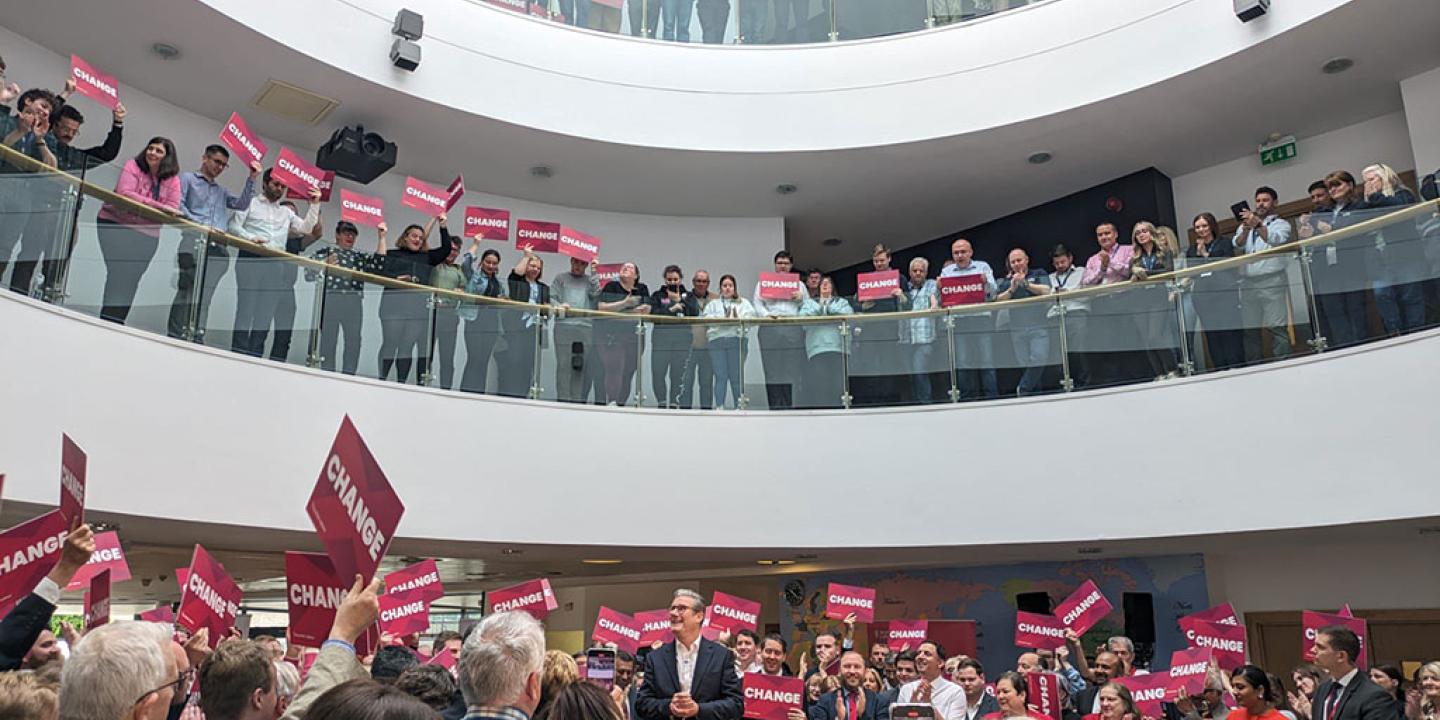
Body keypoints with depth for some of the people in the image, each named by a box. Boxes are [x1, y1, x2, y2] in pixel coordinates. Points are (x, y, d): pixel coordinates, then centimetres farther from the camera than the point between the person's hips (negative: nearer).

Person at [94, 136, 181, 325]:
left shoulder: (172, 179, 4)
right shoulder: (133, 166, -5)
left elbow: (173, 209, -2)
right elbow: (124, 194, -20)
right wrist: (158, 206, -26)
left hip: (147, 234, 3)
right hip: (115, 224, -3)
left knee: (131, 279, 5)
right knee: (119, 275, -8)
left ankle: (117, 323, 12)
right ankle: (106, 322, -3)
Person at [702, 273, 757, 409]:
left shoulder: (743, 303, 23)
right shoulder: (713, 304, 26)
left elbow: (750, 316, 6)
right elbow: (705, 318, 8)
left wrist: (738, 319, -11)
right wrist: (722, 319, -5)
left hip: (736, 339, -1)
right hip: (717, 340, 1)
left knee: (736, 376, -5)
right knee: (720, 376, -7)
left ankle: (738, 406, 0)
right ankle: (719, 407, -7)